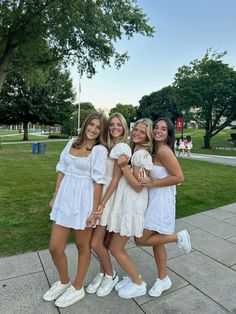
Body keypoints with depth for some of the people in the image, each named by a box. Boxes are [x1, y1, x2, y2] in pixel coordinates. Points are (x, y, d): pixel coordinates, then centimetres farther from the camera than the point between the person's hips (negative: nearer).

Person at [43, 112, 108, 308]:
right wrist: (55, 196, 12)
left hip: (83, 201, -5)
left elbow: (98, 181, -12)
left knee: (82, 246, 13)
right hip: (64, 199, 6)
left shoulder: (99, 150, -9)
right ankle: (63, 282, 40)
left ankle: (77, 288, 37)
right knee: (54, 247, 12)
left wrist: (94, 210, -12)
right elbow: (62, 171, 11)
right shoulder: (72, 143, 7)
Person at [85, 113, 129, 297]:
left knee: (96, 243, -1)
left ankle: (111, 276, 24)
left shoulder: (122, 147, -11)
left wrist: (102, 204, -17)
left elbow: (116, 178, -15)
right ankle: (103, 274, 36)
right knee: (104, 241, 16)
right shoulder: (107, 146, 12)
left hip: (110, 197, -6)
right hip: (98, 193, 6)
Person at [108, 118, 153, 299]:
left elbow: (138, 186, -19)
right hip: (125, 203, 9)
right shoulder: (134, 150, 11)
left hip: (132, 206, -9)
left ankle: (138, 284, 24)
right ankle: (134, 276, 35)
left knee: (115, 249, 5)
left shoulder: (141, 153, -16)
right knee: (117, 246, 17)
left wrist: (123, 167, -26)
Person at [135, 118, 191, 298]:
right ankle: (163, 280, 35)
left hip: (161, 201, -8)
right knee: (156, 241, 17)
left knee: (141, 239, -2)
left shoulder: (164, 150, -18)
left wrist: (153, 183, -20)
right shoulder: (154, 150, 9)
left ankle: (178, 237, 12)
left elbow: (179, 177, -21)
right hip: (153, 201, 9)